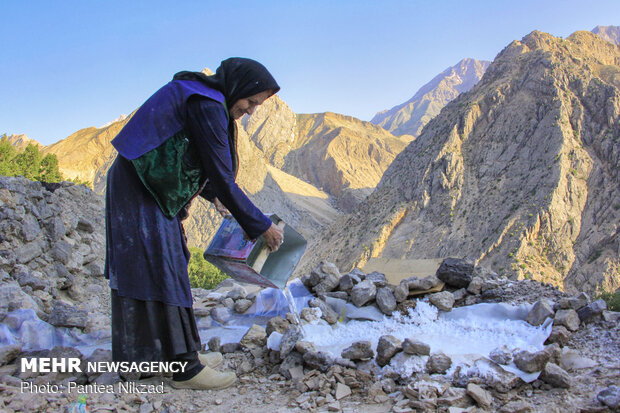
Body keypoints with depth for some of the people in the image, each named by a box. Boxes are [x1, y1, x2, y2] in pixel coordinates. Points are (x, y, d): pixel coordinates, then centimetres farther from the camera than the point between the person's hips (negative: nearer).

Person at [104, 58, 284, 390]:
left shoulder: (202, 97, 11)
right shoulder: (206, 106, -20)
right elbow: (222, 177, -21)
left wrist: (212, 195, 26)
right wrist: (261, 226, -15)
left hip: (150, 189, 11)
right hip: (140, 191, -11)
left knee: (171, 266, 13)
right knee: (162, 270, -7)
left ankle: (182, 353, 24)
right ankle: (185, 369, 1)